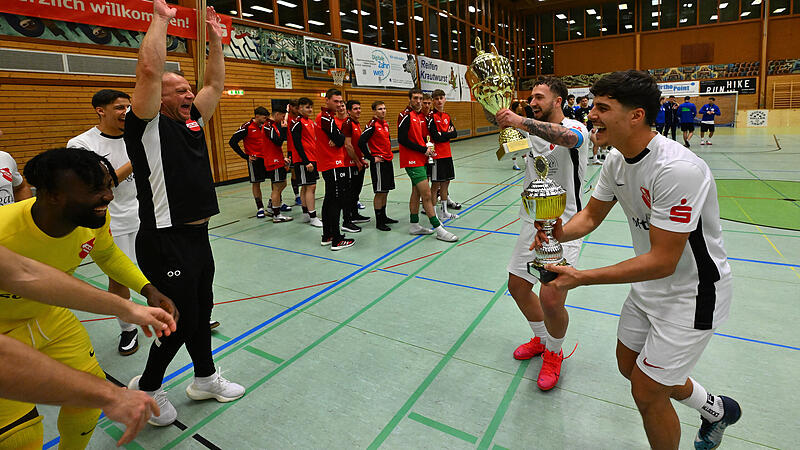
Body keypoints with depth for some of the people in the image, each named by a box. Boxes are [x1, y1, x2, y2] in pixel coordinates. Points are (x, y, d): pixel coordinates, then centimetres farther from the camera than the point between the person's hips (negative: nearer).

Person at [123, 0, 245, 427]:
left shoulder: (192, 122, 12)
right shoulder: (147, 126, -9)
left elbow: (215, 84, 19)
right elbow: (149, 71, -22)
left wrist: (215, 38, 17)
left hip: (197, 236, 8)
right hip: (166, 243, -8)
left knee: (201, 311, 18)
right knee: (181, 319, 2)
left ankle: (205, 378, 36)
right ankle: (146, 387, 28)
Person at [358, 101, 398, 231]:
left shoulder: (385, 123, 12)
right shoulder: (372, 124, -13)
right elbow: (361, 142, -20)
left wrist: (390, 153, 14)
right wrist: (372, 158, -16)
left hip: (388, 161, 8)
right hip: (378, 162, -8)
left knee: (385, 191, 14)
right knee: (380, 192, -4)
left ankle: (383, 216, 26)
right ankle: (379, 222, 4)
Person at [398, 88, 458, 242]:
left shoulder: (421, 115, 15)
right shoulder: (405, 115, -11)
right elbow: (402, 140, -18)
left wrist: (428, 148, 2)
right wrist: (423, 150, -15)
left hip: (421, 160, 9)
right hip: (412, 161, -9)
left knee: (416, 192, 14)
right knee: (426, 194, -10)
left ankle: (414, 225, 24)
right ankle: (439, 230, -7)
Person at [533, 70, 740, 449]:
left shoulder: (677, 169, -32)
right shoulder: (616, 161, -5)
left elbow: (662, 262, -31)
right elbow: (591, 215, 5)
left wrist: (581, 278, -33)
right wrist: (559, 233, -17)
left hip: (690, 294, -8)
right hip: (648, 287, 9)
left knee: (646, 393, 1)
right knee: (629, 366, 22)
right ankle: (717, 410, 48)